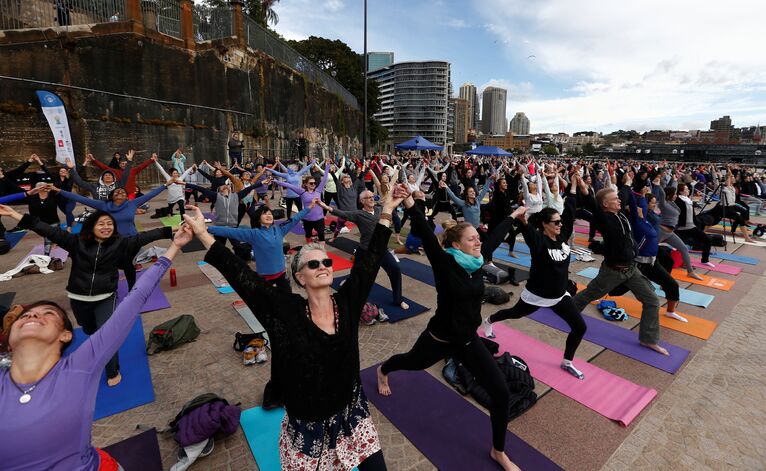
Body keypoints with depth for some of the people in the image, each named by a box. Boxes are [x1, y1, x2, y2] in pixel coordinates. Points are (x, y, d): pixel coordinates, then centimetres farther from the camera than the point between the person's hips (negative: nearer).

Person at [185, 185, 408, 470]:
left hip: (351, 414, 2)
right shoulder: (285, 311, -19)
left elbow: (370, 259, -12)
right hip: (307, 425, -2)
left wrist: (386, 212, -12)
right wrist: (202, 233, -22)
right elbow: (241, 276, -21)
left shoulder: (347, 302, -12)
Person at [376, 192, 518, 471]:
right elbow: (426, 236, -38)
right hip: (440, 339, -5)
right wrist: (409, 202, -47)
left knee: (501, 393, 0)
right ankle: (382, 370, 65)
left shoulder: (476, 262, -8)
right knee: (412, 362, 27)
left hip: (469, 341, 5)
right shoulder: (445, 263, -25)